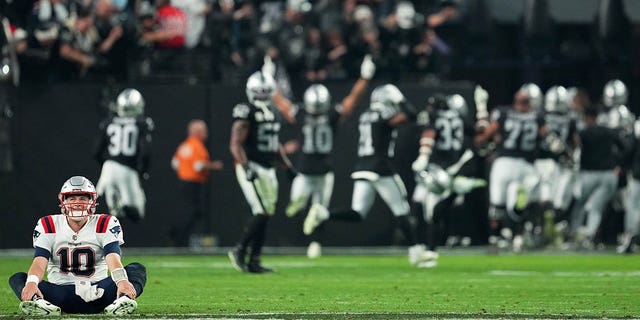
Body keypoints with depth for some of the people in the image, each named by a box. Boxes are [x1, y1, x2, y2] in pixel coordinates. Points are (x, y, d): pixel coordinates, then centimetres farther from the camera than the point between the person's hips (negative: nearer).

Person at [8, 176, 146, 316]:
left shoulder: (105, 225, 1)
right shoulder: (48, 227, 4)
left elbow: (113, 258, -14)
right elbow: (40, 261, -10)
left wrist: (122, 281, -38)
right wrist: (31, 283, -34)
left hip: (97, 293, 0)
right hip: (59, 293, 0)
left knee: (137, 270, -22)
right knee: (17, 278, -21)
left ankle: (123, 300, -54)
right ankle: (38, 301, -55)